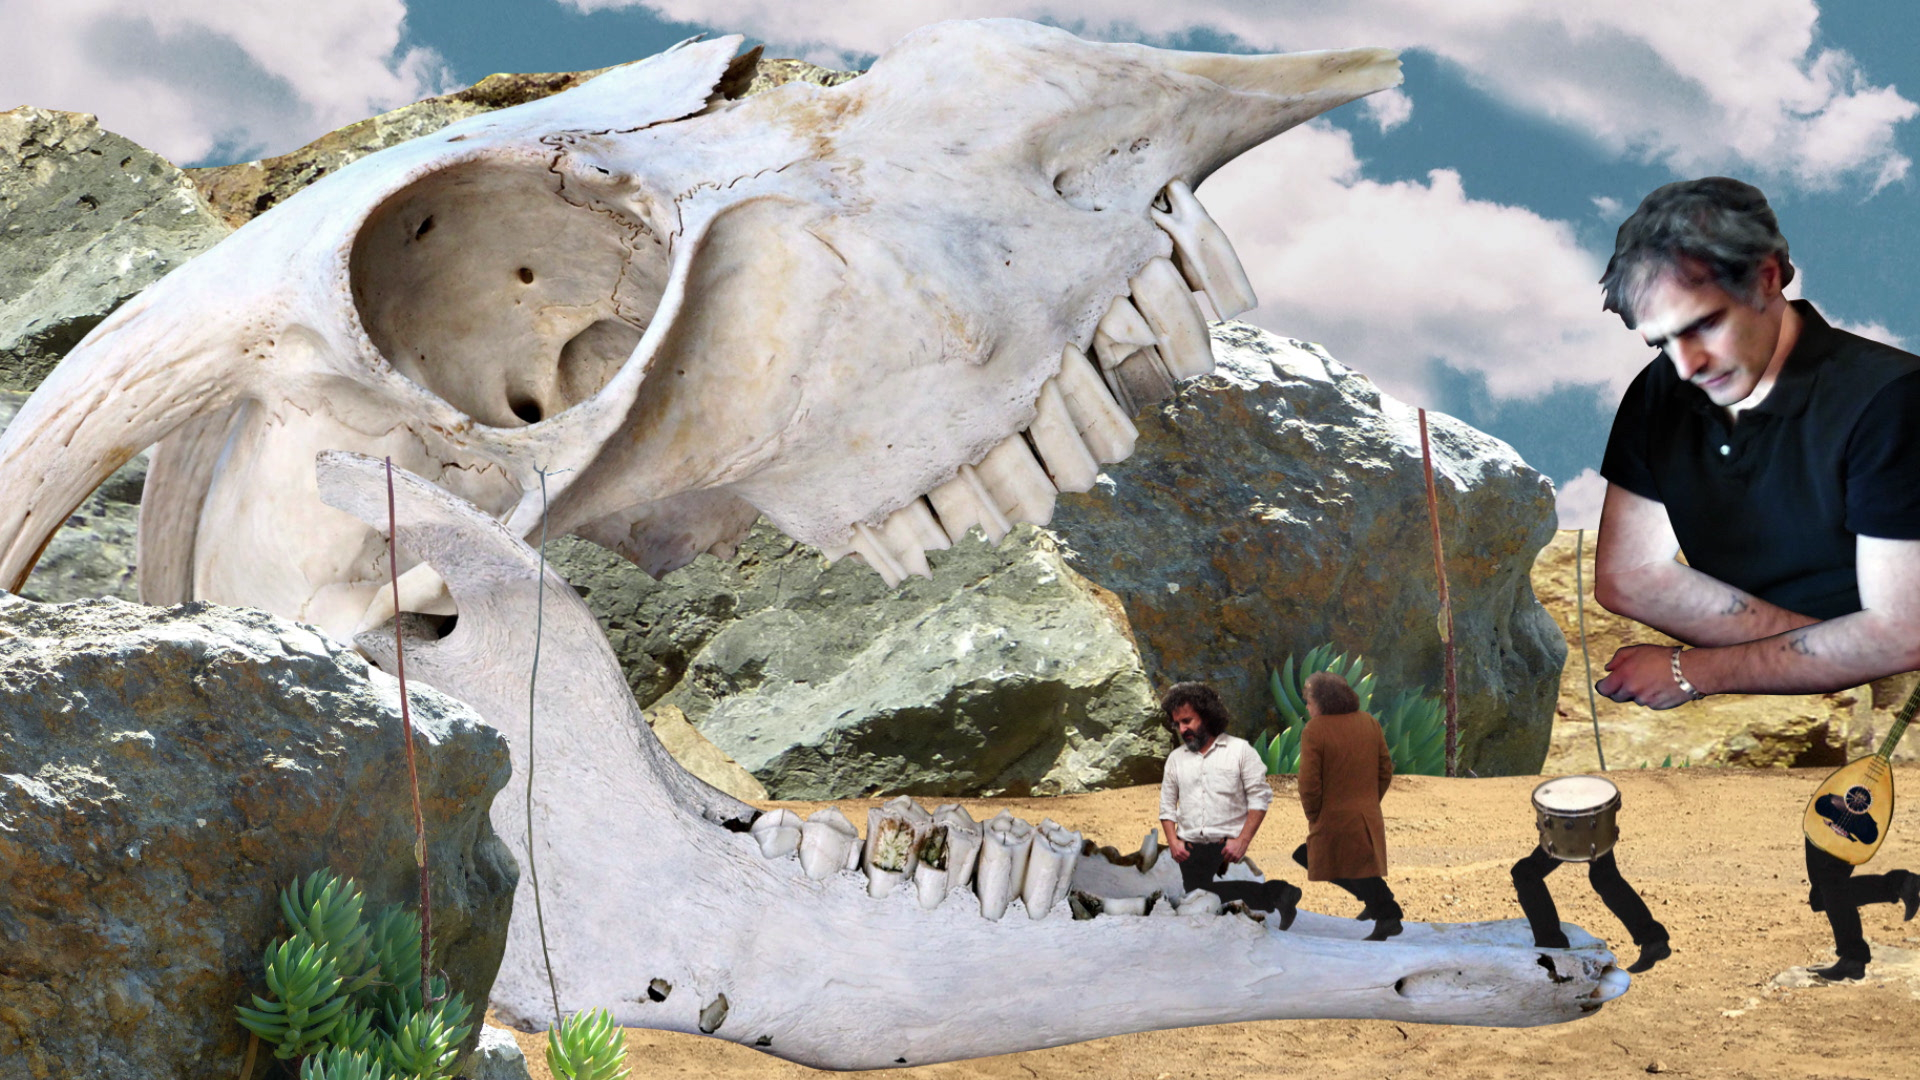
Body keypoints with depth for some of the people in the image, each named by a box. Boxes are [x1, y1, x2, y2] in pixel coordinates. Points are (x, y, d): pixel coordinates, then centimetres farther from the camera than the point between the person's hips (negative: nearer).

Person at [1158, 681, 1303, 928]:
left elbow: (1260, 796, -2)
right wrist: (1173, 841, 1)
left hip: (1226, 845, -5)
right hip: (1190, 848, 5)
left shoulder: (1239, 750, 3)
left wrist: (1242, 841, -12)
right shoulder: (1176, 758, 16)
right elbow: (1167, 805, 17)